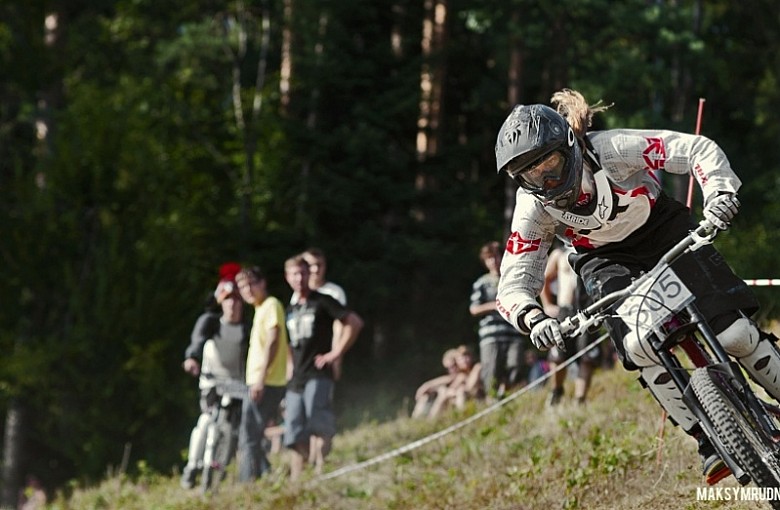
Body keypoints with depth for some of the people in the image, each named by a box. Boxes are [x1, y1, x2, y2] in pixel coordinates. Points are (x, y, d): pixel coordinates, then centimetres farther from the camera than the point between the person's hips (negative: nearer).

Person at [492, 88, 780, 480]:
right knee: (639, 346, -26)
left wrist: (720, 193, -49)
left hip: (663, 231, -1)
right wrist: (532, 318, -43)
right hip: (606, 261, 1)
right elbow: (513, 283, -21)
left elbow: (698, 150, -30)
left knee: (734, 334, -15)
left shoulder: (610, 150, -31)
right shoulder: (534, 207, -22)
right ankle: (709, 443, -14)